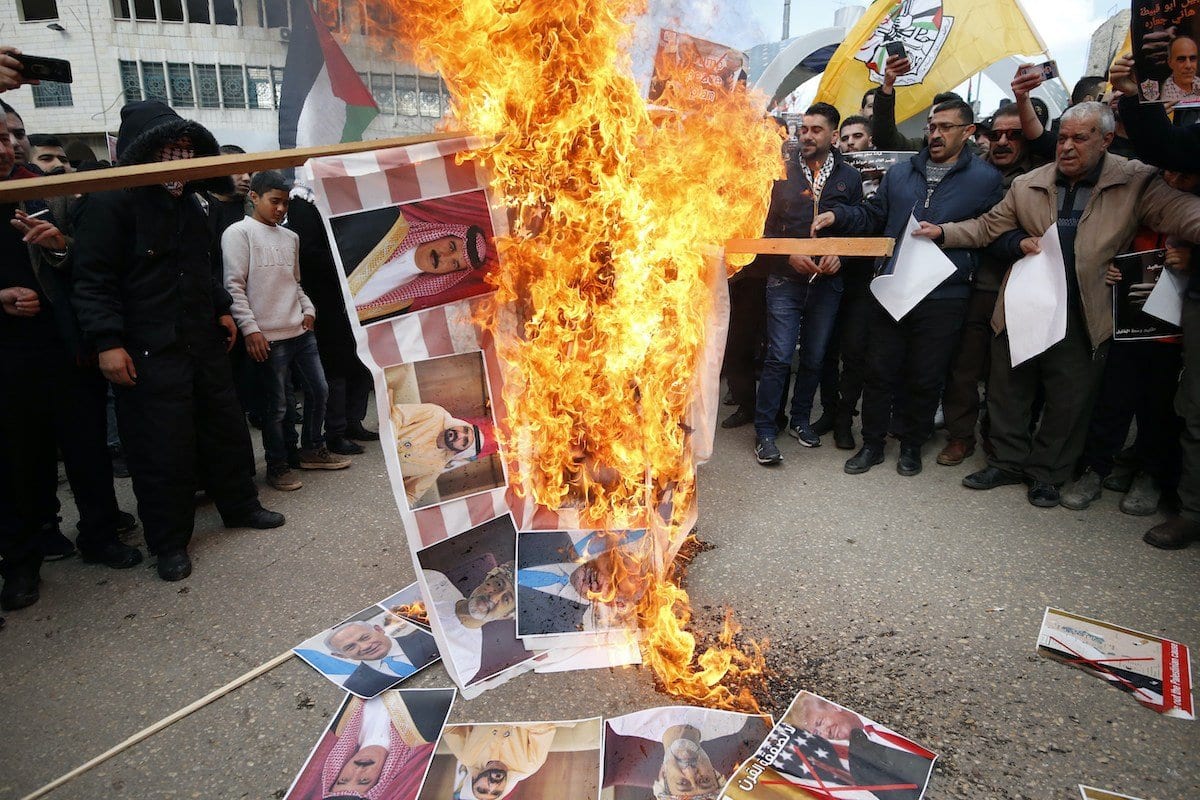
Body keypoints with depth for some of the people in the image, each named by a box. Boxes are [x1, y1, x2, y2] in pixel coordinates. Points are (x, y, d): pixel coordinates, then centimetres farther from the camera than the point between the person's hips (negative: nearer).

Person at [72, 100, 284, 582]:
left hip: (203, 340, 8)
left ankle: (240, 506, 33)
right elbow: (93, 280, -15)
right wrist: (108, 342, -21)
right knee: (163, 449, -2)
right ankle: (169, 543, 14)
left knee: (225, 426, 16)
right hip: (149, 352, -8)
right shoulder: (109, 202, -11)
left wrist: (221, 309, 20)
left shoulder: (186, 201, 14)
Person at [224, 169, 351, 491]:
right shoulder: (238, 233, -3)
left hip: (301, 331, 7)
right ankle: (277, 465, 17)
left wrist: (308, 309, 8)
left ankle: (312, 450, 30)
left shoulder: (291, 237, 15)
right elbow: (234, 286, -8)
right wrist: (250, 328, -14)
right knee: (276, 405, 0)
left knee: (319, 390, 12)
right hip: (269, 337, -7)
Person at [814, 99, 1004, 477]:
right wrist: (837, 215, -2)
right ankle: (872, 442, 21)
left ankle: (911, 443, 27)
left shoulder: (985, 179, 0)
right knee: (879, 371, 7)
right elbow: (873, 214, 13)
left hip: (943, 299, -3)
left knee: (925, 378, 9)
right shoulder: (901, 172, 11)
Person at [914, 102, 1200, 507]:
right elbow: (988, 227, 10)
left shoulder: (1136, 182, -2)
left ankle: (1048, 473, 26)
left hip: (1082, 320, -2)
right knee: (1009, 391, 11)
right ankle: (1010, 462, 28)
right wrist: (942, 231, -3)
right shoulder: (1027, 185, 5)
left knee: (1068, 401, 9)